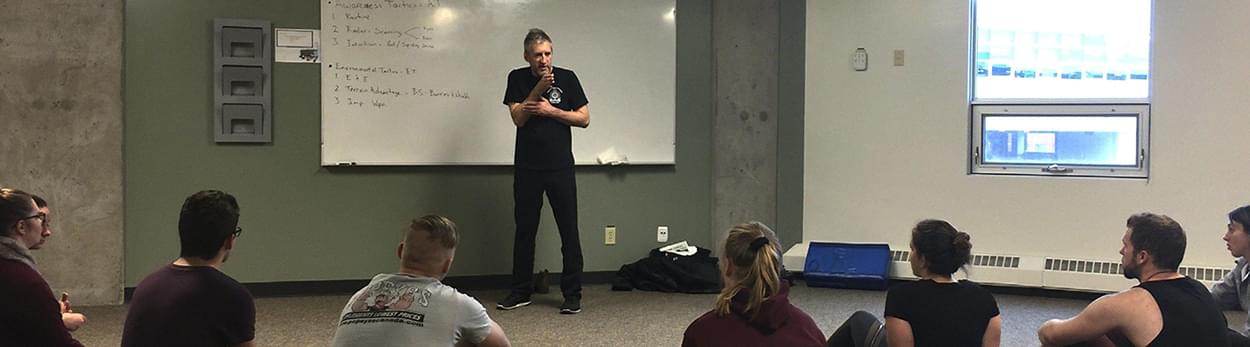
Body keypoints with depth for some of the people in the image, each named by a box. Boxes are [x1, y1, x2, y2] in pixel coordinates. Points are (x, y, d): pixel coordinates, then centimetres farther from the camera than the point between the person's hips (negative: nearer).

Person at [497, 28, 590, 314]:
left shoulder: (567, 78, 0)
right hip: (526, 167, 1)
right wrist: (539, 89, -17)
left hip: (560, 167, -1)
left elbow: (584, 118, -1)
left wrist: (551, 110, -12)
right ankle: (521, 292, 19)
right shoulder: (518, 79, 3)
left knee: (569, 232, -1)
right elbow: (518, 117, -8)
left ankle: (572, 294, 6)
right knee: (524, 231, 9)